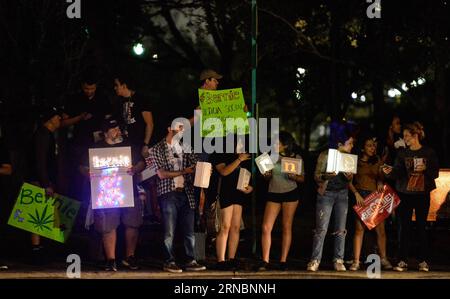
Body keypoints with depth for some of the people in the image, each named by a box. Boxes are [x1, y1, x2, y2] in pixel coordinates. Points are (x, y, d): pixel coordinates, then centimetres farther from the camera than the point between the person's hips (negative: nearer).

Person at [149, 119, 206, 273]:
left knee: (189, 230, 3)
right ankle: (169, 262, 2)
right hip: (168, 193, -5)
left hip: (186, 193, 5)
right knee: (169, 231, -4)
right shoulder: (158, 149, 0)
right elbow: (161, 174, -8)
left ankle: (190, 261, 7)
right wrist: (183, 172, -11)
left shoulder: (184, 148, 15)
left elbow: (196, 164, 14)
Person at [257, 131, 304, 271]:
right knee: (266, 227, -7)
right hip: (273, 193, 2)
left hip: (290, 193, -2)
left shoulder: (296, 158, -1)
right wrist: (266, 175, -8)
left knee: (287, 227, 2)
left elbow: (302, 179, 3)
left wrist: (294, 177, -17)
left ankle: (283, 261, 8)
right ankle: (265, 261, -5)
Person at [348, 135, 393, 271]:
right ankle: (356, 261, -7)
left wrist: (380, 182, -1)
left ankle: (383, 259, 5)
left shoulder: (377, 161, 14)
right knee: (359, 228, -7)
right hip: (360, 196, -3)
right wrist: (356, 193, -11)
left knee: (380, 228, -2)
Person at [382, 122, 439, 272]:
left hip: (422, 194, -2)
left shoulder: (429, 153, 1)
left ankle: (423, 261, 5)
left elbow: (435, 173, 1)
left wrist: (425, 169, -17)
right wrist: (390, 171, -22)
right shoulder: (402, 154, 7)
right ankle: (403, 261, -1)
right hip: (405, 194, 2)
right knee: (405, 227, -1)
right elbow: (398, 173, -2)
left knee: (421, 227, 1)